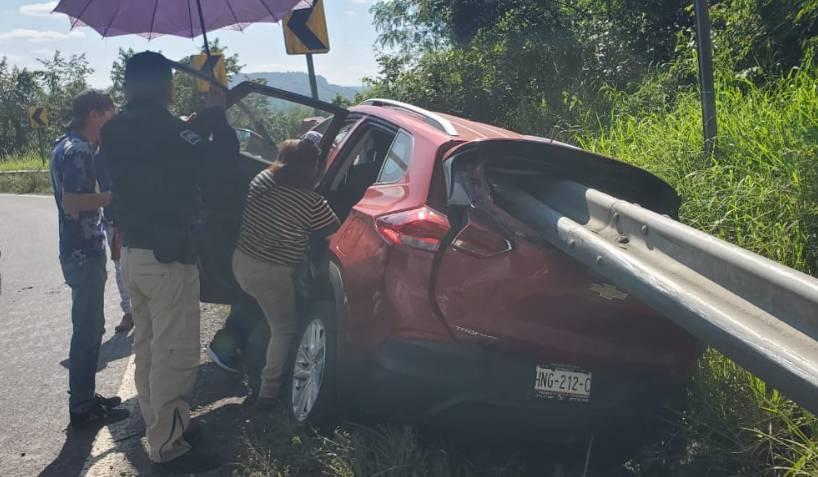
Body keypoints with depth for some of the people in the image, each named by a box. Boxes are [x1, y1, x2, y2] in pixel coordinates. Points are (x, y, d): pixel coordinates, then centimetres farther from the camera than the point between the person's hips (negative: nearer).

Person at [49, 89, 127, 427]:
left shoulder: (69, 146, 14)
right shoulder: (77, 150, -17)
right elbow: (71, 202, -28)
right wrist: (115, 194, -22)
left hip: (83, 251, 10)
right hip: (83, 254, -10)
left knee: (90, 327, 17)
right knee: (87, 330, -2)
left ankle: (85, 396, 27)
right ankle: (82, 407, 7)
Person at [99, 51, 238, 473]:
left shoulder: (115, 130, 7)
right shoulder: (164, 128, -20)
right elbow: (213, 164, -14)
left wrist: (205, 117, 12)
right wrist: (217, 114, -3)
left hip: (132, 252, 9)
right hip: (168, 256, -9)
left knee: (147, 347, 17)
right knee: (174, 354, -2)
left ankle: (159, 428, 30)